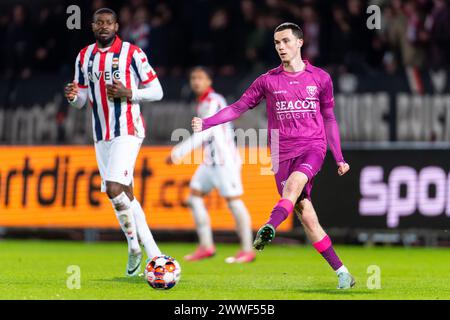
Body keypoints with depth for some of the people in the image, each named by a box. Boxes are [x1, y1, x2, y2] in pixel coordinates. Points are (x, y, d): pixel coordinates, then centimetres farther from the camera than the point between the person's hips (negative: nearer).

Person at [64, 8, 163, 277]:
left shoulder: (132, 53, -5)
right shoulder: (84, 57, 12)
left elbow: (156, 91, -3)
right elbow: (81, 101, 16)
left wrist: (128, 94, -18)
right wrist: (73, 96, -7)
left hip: (128, 130, -6)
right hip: (102, 135, 6)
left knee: (114, 189, -20)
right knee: (125, 194, 7)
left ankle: (134, 246, -2)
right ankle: (153, 253, 15)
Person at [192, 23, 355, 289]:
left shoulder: (320, 78, 8)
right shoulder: (268, 81, 7)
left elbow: (329, 119, 16)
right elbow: (239, 107, 7)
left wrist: (339, 158, 15)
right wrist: (205, 123, -6)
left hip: (313, 148, -1)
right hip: (283, 154, 1)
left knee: (294, 182, -34)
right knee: (307, 216, -8)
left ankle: (270, 228, -54)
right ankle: (341, 271, -2)